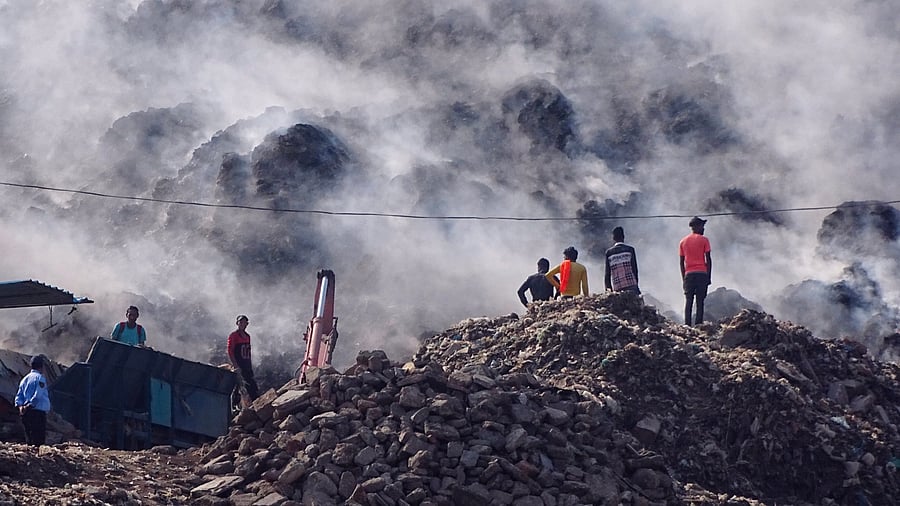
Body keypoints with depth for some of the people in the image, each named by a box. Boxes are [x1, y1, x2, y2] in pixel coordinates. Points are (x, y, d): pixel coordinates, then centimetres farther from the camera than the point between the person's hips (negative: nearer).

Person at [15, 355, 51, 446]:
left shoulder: (25, 379, 19)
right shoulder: (40, 378, -6)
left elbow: (19, 395, 13)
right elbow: (38, 395, -17)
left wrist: (20, 406, -1)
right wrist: (29, 406, -13)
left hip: (26, 414, 8)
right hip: (38, 411, -8)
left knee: (29, 440, 10)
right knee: (39, 440, -11)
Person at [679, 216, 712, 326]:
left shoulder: (683, 241, 11)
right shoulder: (704, 240, 0)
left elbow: (682, 262, 11)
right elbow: (708, 259, -2)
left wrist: (683, 279, 15)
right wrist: (709, 277, 3)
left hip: (688, 275, 3)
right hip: (702, 274, -3)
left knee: (688, 302, 3)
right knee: (700, 302, -2)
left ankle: (687, 326, -4)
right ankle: (698, 325, -8)